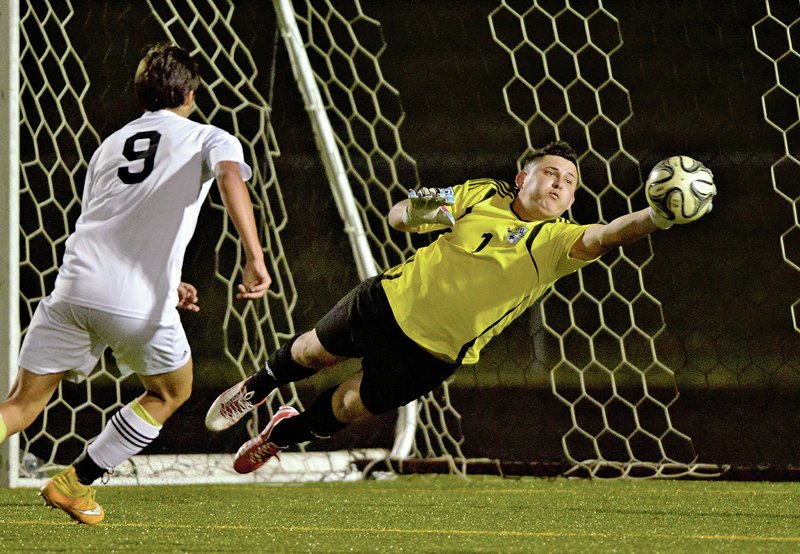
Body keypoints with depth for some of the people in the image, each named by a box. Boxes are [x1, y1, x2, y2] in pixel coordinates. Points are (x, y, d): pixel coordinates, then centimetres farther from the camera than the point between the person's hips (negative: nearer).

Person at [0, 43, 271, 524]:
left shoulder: (111, 145, 26)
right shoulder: (210, 139, 11)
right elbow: (231, 177, -13)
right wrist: (255, 259, -23)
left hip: (75, 288, 4)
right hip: (140, 304, -4)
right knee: (171, 393, 23)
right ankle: (75, 484, 19)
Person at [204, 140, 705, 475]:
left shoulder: (557, 241, -15)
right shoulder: (482, 195, -7)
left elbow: (604, 236, -37)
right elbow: (398, 218, 1)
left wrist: (655, 218, -57)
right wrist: (417, 210, -24)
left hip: (431, 354, -1)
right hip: (392, 302, 1)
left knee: (348, 408, 9)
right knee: (313, 353, 18)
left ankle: (283, 434, 41)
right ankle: (257, 388, 52)